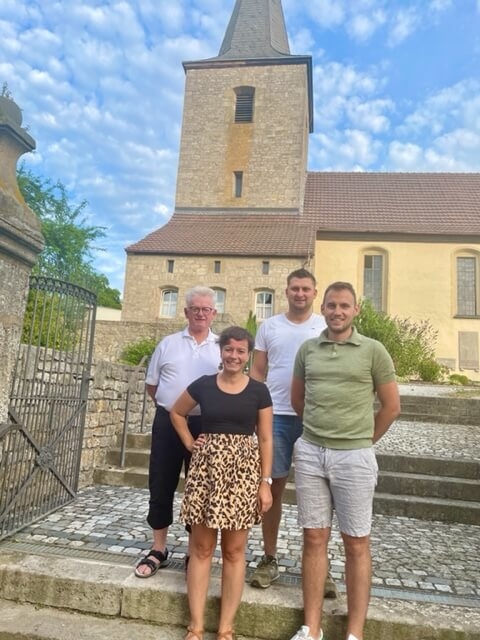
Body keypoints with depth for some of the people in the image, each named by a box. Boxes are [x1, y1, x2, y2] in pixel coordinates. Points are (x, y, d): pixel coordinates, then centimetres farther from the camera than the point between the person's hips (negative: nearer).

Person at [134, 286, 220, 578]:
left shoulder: (222, 349, 3)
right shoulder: (168, 344, 7)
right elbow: (152, 384, 14)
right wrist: (169, 405, 7)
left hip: (205, 426, -1)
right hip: (168, 422, 1)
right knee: (161, 487, 9)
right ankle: (159, 550, 26)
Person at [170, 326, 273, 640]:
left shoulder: (259, 391, 0)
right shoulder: (203, 385, 2)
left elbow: (265, 439, 1)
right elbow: (177, 413, 18)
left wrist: (265, 482, -3)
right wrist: (190, 443, 6)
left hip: (243, 470, -1)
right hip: (207, 467, 1)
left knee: (234, 551, 8)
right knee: (201, 547, 8)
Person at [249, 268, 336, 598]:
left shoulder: (326, 327, 2)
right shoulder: (269, 326, 6)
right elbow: (257, 372, 7)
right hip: (276, 416, 1)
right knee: (274, 487, 10)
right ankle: (269, 559, 25)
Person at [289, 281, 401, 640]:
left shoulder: (373, 350, -3)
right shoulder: (308, 349, 6)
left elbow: (391, 407, 3)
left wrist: (362, 440, 9)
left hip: (354, 456, -3)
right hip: (310, 452, 3)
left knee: (356, 544, 7)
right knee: (314, 538, 10)